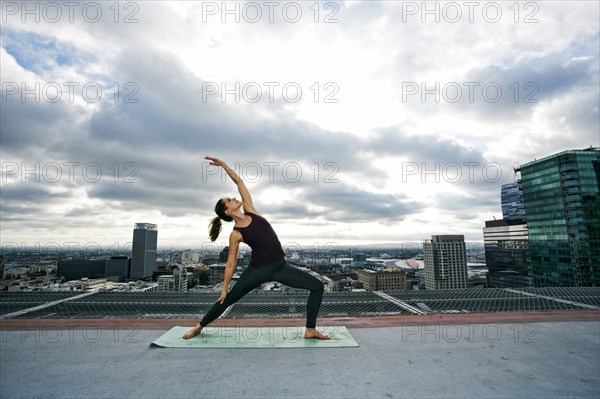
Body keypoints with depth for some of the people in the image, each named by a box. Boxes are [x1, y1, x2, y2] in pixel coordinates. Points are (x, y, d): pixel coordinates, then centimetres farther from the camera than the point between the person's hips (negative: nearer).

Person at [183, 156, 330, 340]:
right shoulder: (235, 234, -7)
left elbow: (239, 182, 6)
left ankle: (310, 330, 8)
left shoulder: (250, 210, 3)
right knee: (228, 299, 10)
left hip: (280, 267, 4)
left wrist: (223, 164, 3)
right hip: (258, 270, -4)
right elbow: (231, 264, 0)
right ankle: (199, 326, 36)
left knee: (317, 286, -3)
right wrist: (224, 289, 3)